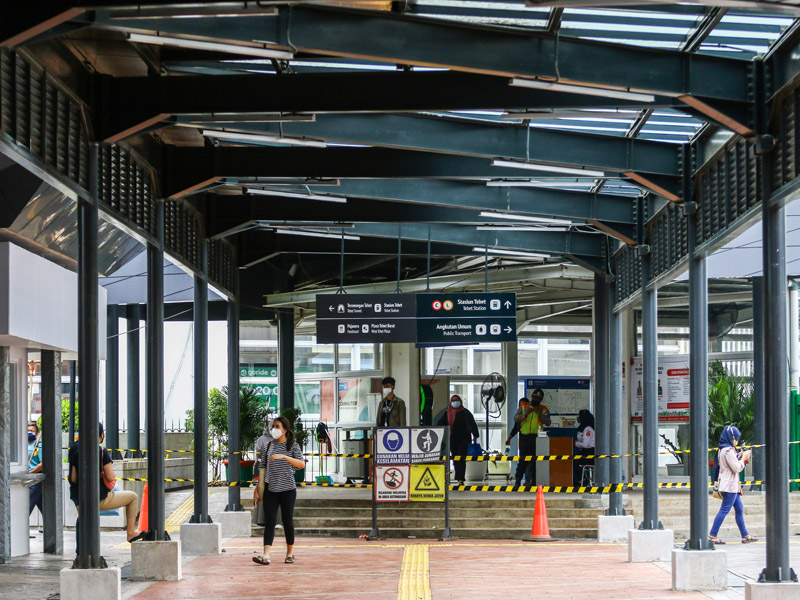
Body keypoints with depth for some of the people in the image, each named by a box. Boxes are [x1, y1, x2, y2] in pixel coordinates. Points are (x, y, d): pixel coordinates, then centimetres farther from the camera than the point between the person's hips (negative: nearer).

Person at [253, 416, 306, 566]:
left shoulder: (293, 445, -1)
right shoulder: (269, 445, 10)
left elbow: (302, 464, -13)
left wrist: (284, 456, -25)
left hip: (287, 489, -3)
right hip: (270, 489, 3)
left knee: (287, 520, 6)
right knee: (270, 521, -7)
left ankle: (290, 553, 22)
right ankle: (266, 556, -16)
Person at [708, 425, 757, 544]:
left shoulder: (722, 449, 14)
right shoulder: (729, 450, -17)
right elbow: (736, 468, -18)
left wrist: (738, 457, 14)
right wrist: (743, 458, -4)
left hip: (732, 485, 11)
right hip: (730, 485, -11)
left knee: (739, 509, 13)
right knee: (724, 510, -9)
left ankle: (745, 536, 18)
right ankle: (712, 536, -8)